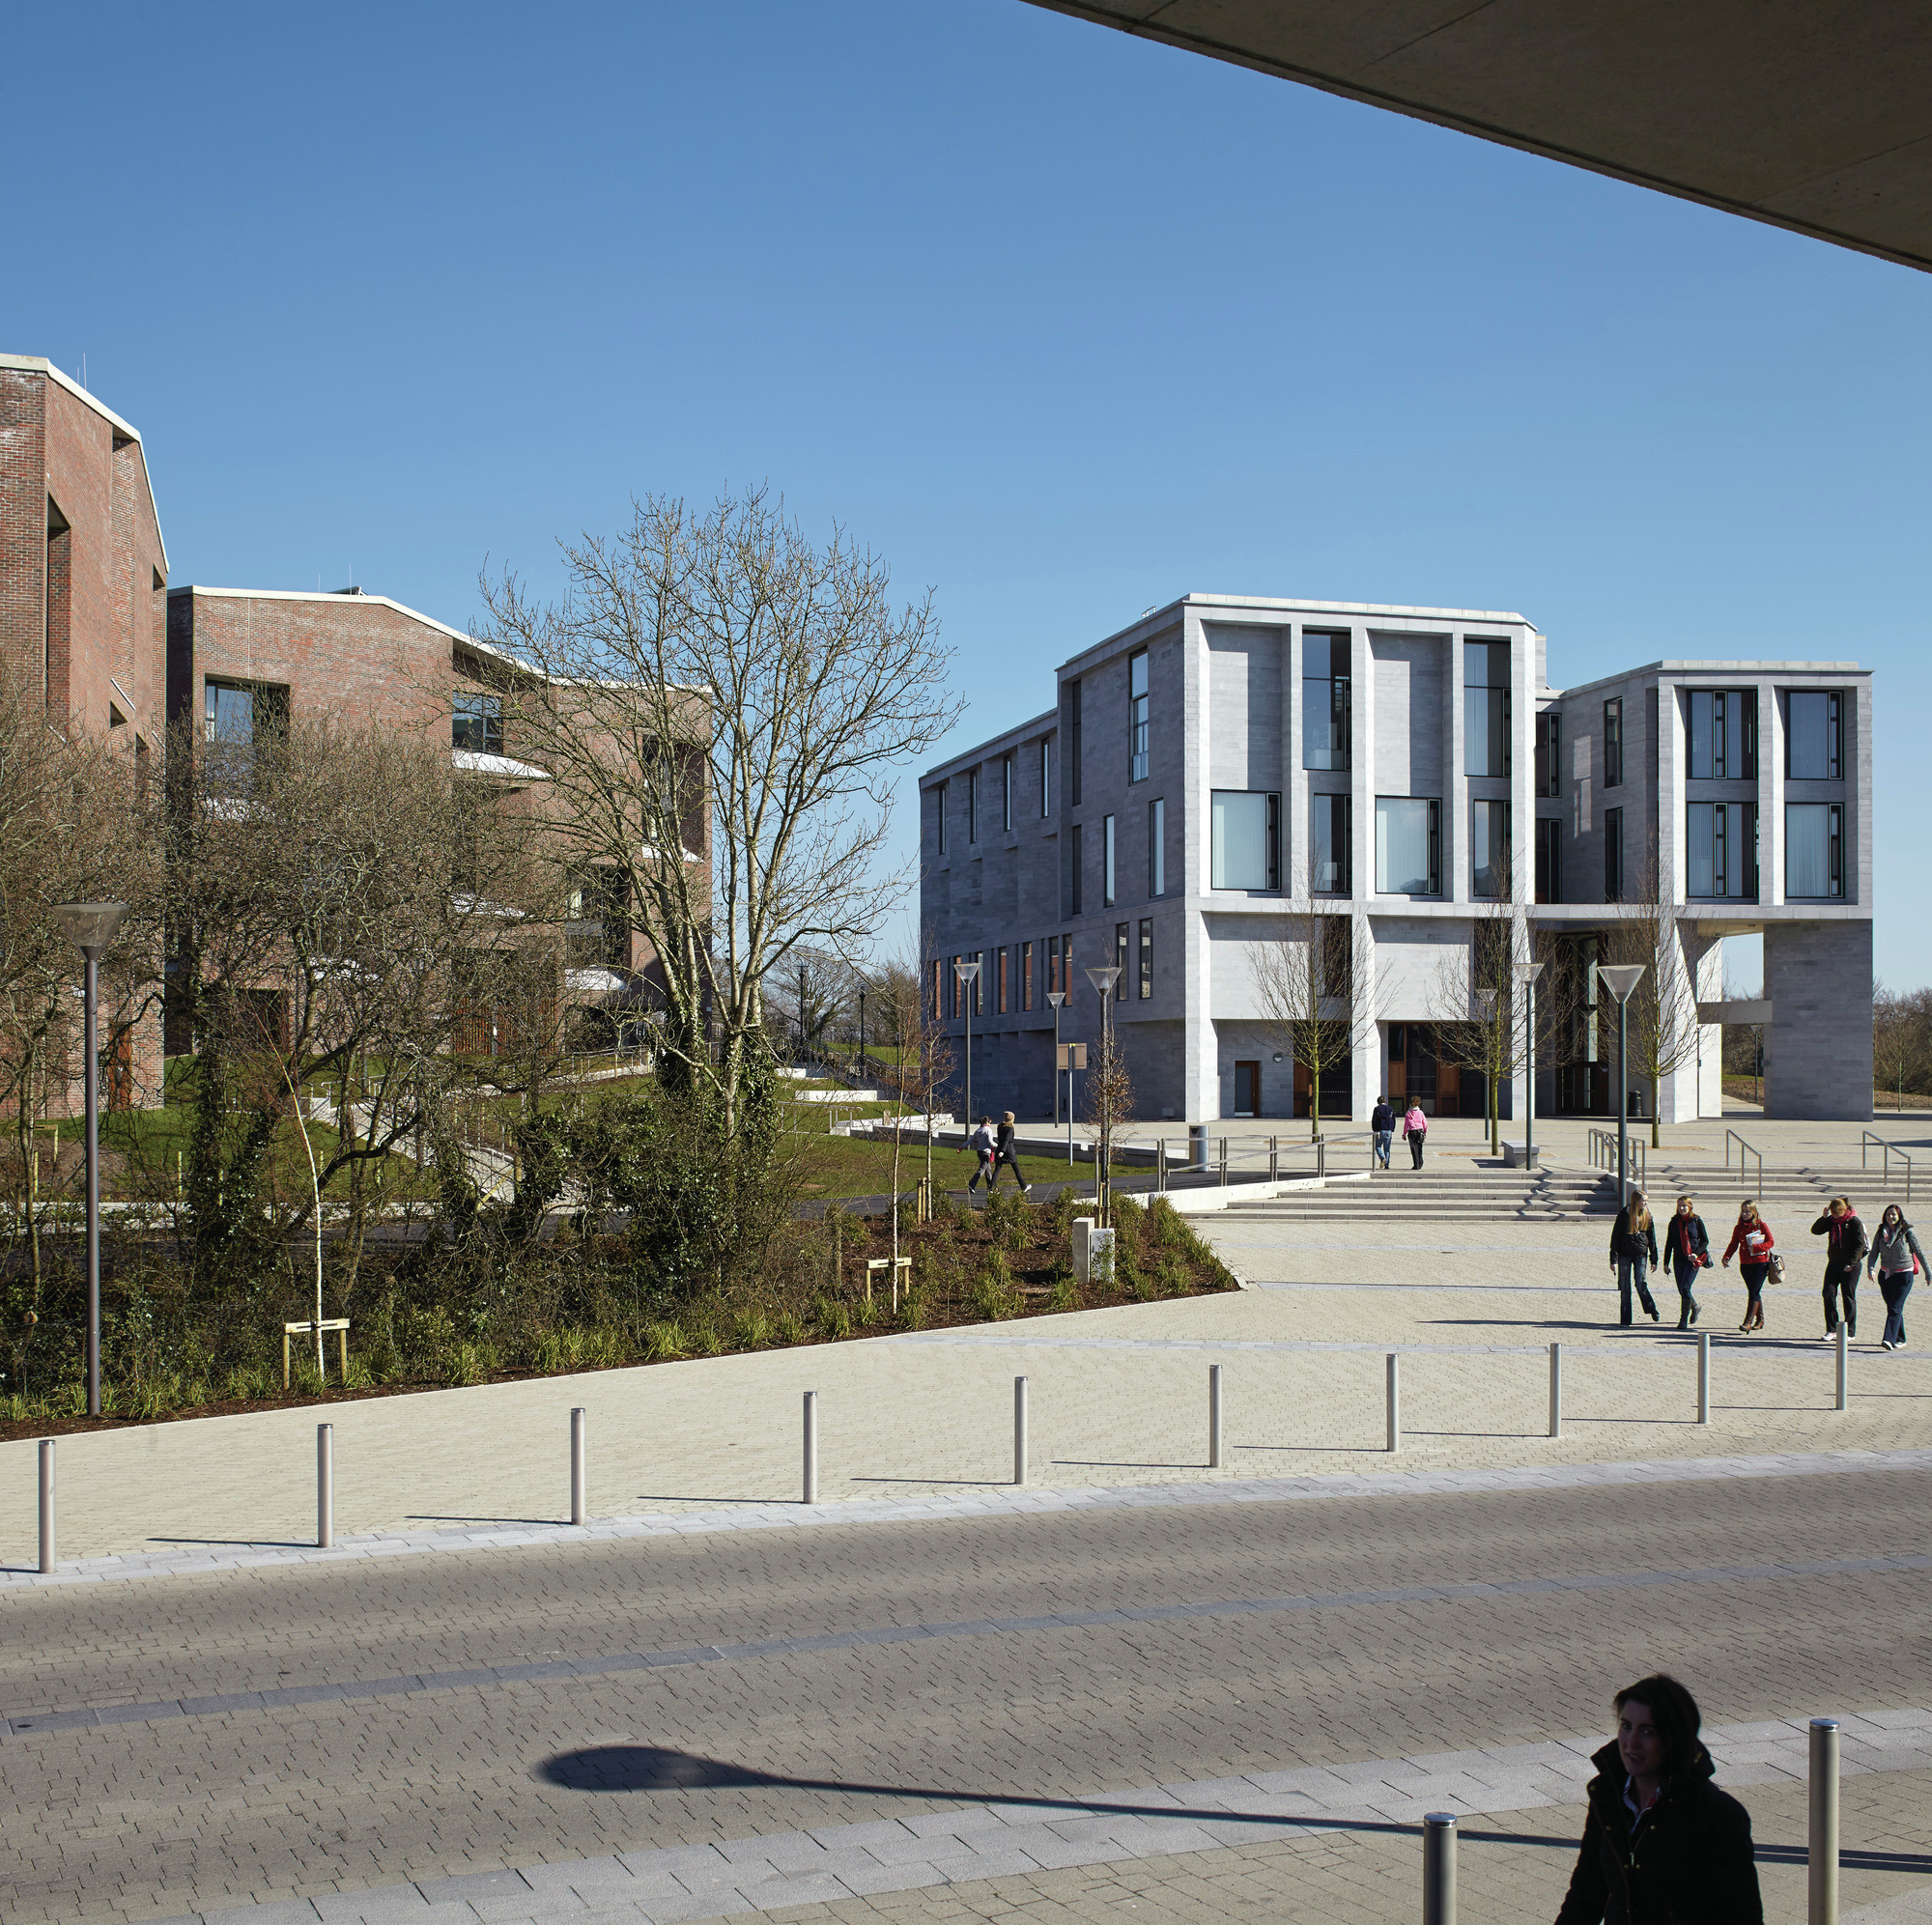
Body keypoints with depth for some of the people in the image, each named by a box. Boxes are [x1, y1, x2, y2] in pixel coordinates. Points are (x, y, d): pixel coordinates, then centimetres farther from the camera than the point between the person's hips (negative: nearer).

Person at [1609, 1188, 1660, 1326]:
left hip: (1640, 1254, 1)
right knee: (1624, 1287, -1)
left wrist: (1653, 1259, 8)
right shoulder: (1624, 1214, -4)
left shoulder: (1647, 1216, 5)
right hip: (1624, 1254, -1)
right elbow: (1615, 1236, -3)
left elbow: (1652, 1238, 11)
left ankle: (1651, 1308, 17)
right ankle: (1625, 1320, 6)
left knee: (1640, 1284, -10)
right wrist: (1614, 1259, -7)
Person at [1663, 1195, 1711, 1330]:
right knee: (1681, 1290, 7)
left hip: (1693, 1260, -4)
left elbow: (1705, 1240, 2)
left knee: (1685, 1287, -15)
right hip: (1678, 1260, 4)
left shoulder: (1697, 1221, -1)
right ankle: (1694, 1307, 37)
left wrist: (1696, 1253, -14)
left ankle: (1684, 1319, -7)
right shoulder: (1674, 1222, 8)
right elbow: (1669, 1243, 12)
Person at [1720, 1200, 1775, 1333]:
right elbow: (1733, 1244, 8)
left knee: (1754, 1292, -11)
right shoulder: (1738, 1228, 9)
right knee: (1753, 1292, 12)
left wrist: (1756, 1247, -19)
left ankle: (1748, 1321, -14)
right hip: (1745, 1264, 5)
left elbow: (1771, 1242, -5)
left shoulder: (1761, 1225, -3)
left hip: (1760, 1264, -5)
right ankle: (1760, 1319, 25)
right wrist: (1727, 1257, -8)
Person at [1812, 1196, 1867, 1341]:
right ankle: (1831, 1329, 8)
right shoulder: (1831, 1220, 5)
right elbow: (1815, 1230, 4)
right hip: (1834, 1263, 5)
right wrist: (1823, 1217, -11)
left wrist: (1851, 1263, -15)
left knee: (1848, 1297, 1)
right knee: (1828, 1294, -2)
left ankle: (1850, 1332, 10)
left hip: (1850, 1265, -5)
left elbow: (1860, 1244, -11)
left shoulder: (1854, 1222, -10)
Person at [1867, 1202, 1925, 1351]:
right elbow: (1873, 1253, 2)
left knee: (1895, 1309, -13)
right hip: (1885, 1275, 5)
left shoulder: (1907, 1232, -6)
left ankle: (1889, 1339, -20)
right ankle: (1900, 1339, 24)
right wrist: (1870, 1268, -16)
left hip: (1903, 1276, -5)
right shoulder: (1880, 1233, 4)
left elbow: (1919, 1253, 0)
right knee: (1892, 1309, 12)